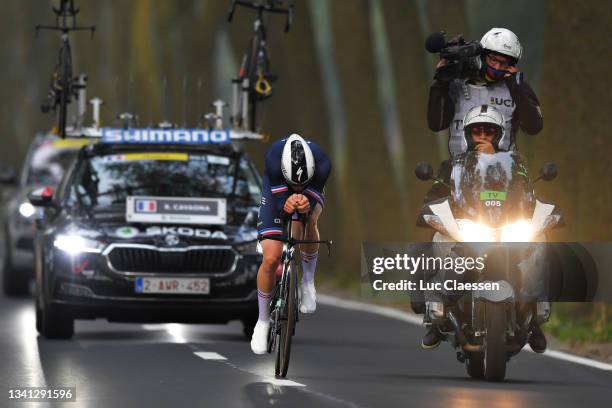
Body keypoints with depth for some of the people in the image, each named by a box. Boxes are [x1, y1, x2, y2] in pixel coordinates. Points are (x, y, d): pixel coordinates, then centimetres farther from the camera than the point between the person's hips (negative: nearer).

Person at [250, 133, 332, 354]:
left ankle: (308, 281, -11)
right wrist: (287, 205, -55)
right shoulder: (274, 157, -38)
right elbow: (278, 202, -32)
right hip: (277, 192, -1)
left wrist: (306, 204, -55)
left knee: (309, 218, -35)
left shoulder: (322, 162, -37)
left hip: (311, 193, 1)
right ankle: (263, 320, 10)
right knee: (271, 259, -12)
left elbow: (313, 198, -32)